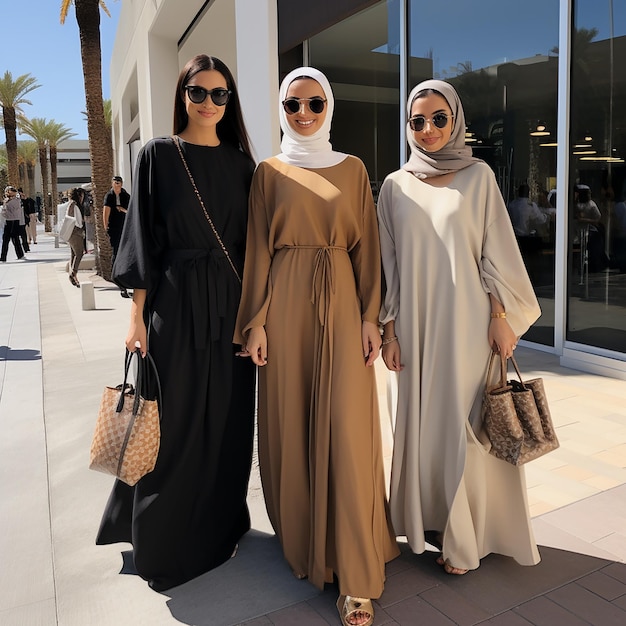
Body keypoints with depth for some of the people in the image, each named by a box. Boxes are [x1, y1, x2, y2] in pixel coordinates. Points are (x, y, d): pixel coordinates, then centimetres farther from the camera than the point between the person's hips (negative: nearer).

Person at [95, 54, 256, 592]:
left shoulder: (240, 161, 10)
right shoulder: (158, 154, 2)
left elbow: (251, 241, 11)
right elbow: (144, 237, -2)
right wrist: (137, 315, -7)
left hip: (232, 304, 4)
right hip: (176, 301, -3)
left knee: (228, 419, 9)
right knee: (175, 423, 2)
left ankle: (220, 525, 28)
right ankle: (163, 544, 20)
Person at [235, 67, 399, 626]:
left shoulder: (352, 170, 10)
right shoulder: (269, 172, 9)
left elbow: (366, 246, 5)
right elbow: (259, 250, 4)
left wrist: (370, 316, -3)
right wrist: (256, 322, -3)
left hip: (342, 303, 0)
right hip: (286, 304, 1)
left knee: (346, 429, -5)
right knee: (292, 422, 5)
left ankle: (357, 577, 2)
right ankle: (303, 542, 25)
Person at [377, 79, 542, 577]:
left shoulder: (478, 176, 2)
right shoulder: (396, 186, 7)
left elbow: (496, 252, 1)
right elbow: (390, 263, 7)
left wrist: (502, 317, -6)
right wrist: (389, 328, 2)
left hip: (467, 318, -2)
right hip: (417, 322, 2)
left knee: (466, 422, 2)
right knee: (423, 419, 8)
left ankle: (467, 536, 18)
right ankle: (435, 521, 25)